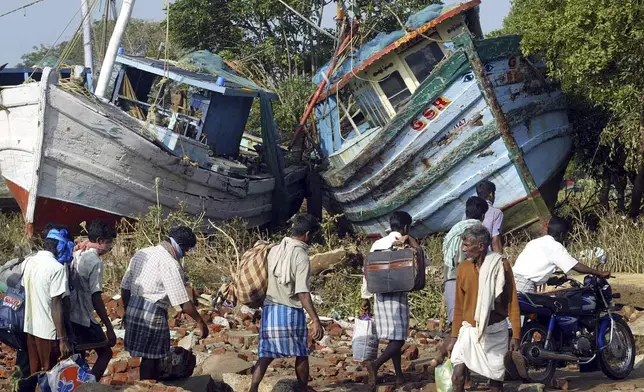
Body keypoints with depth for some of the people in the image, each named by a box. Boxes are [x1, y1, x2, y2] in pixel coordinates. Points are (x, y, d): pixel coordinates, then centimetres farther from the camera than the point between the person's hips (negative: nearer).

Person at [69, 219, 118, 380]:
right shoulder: (95, 262, -16)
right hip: (84, 318, -8)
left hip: (69, 315, 8)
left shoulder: (76, 256, 7)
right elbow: (96, 299, -20)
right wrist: (109, 328, -18)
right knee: (105, 353, 7)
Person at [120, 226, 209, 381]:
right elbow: (182, 301, -15)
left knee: (149, 356, 16)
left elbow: (125, 286, 15)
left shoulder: (141, 253, 10)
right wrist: (200, 321, -4)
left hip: (133, 310, 8)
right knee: (151, 358, 3)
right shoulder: (171, 264, -14)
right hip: (153, 315, -8)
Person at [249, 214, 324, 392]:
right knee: (301, 354, 13)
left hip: (269, 309, 5)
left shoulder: (274, 251, 5)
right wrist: (316, 320, -23)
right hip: (291, 311, -5)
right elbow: (302, 293, -21)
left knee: (266, 354, 4)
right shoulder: (301, 256, -14)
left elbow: (266, 279, 12)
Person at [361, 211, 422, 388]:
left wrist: (366, 297, 15)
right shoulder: (405, 245, -7)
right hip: (397, 295, -6)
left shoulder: (377, 244, 9)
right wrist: (410, 240, -12)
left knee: (394, 337, 15)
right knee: (398, 338, -5)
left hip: (380, 295, 6)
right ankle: (375, 364, -26)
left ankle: (399, 375, 18)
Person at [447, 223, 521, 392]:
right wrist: (454, 336, 9)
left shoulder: (500, 265, -7)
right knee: (457, 377, -6)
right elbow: (459, 305, 9)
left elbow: (512, 301, -5)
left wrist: (516, 335, -8)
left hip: (495, 331, -2)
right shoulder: (463, 268, 2)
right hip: (469, 330, 2)